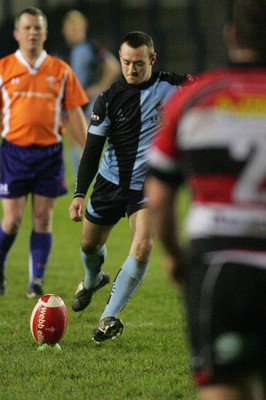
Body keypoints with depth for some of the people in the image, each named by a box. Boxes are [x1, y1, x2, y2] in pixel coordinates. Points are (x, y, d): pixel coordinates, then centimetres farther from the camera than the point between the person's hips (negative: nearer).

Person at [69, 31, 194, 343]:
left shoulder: (173, 86, -9)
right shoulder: (109, 98, -8)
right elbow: (93, 149, -7)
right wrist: (80, 193, -15)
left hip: (149, 185, -2)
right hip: (110, 182, 2)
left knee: (142, 248, -22)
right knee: (90, 245, 16)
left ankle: (109, 317, -18)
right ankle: (92, 281, 53)